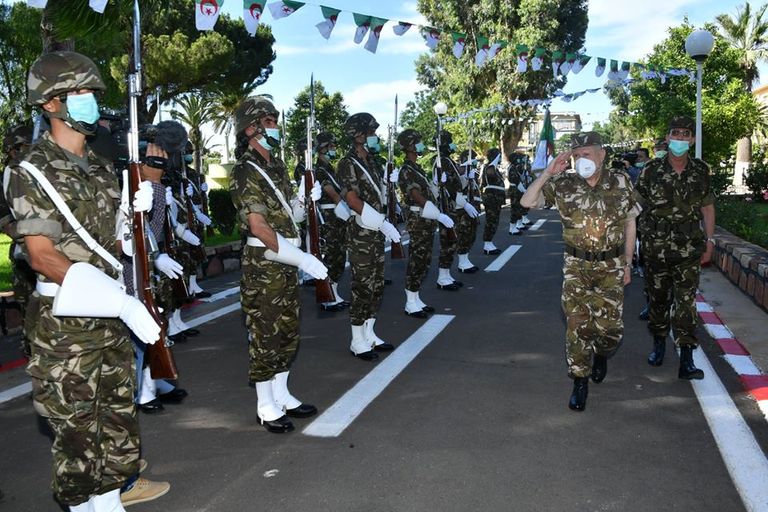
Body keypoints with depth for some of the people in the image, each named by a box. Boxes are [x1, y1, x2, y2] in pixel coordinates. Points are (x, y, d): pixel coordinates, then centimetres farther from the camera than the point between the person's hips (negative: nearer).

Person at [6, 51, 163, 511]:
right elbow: (43, 256, -17)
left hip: (112, 317, 7)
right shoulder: (33, 173, -10)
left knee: (119, 425, 15)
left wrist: (139, 209, -3)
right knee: (77, 432, 4)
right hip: (67, 324, -7)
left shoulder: (102, 168, 12)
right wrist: (124, 303, -24)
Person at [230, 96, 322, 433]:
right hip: (262, 264, -9)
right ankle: (266, 407, 12)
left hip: (286, 262, 9)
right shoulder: (246, 172, -13)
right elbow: (258, 226, -21)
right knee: (265, 336, 0)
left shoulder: (277, 166, 14)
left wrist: (306, 199, -3)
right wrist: (303, 259, -21)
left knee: (288, 332, 15)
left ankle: (281, 395, 29)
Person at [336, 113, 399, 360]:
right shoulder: (348, 164, -11)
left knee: (377, 286, 12)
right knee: (362, 287, -3)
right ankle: (357, 341, 7)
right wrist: (383, 224, -22)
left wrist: (384, 225, 12)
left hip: (376, 231, 8)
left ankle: (369, 334, 23)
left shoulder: (371, 163, 14)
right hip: (361, 232, -8)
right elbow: (353, 200, -19)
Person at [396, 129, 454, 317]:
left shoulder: (417, 168, 16)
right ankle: (410, 304, 3)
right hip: (418, 221, -10)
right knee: (416, 261, -5)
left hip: (427, 221, 10)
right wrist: (439, 215, -27)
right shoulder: (406, 171, -14)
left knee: (423, 261, 12)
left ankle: (416, 299, 20)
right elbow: (418, 198, -22)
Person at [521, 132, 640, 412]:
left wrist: (627, 264, 8)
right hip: (576, 266, 0)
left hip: (611, 267, 0)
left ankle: (601, 355, 33)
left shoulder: (620, 182, -2)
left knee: (609, 325, -2)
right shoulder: (564, 185, -4)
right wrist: (548, 173, -19)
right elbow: (527, 201, -9)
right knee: (577, 325, -4)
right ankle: (580, 381, 11)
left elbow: (629, 223, 7)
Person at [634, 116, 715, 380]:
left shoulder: (700, 171, 3)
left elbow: (707, 208, 10)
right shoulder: (652, 170, -3)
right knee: (657, 298, 11)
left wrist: (709, 242, 5)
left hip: (689, 249, 0)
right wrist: (643, 238, -1)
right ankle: (659, 343, 31)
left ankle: (686, 360, -3)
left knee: (686, 301, -4)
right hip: (656, 248, 0)